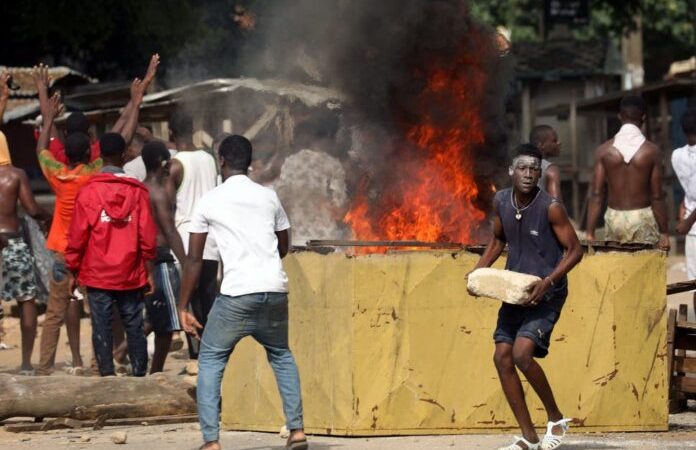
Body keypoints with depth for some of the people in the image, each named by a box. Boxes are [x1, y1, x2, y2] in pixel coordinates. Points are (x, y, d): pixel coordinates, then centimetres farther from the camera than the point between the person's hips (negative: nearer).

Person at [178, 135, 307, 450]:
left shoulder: (209, 202, 3)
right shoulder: (269, 197, 12)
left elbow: (194, 259, 3)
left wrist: (183, 307, 7)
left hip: (237, 294, -4)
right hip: (275, 291, 4)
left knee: (211, 361, 9)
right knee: (281, 356, 26)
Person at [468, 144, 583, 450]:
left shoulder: (550, 207, -18)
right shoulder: (501, 201, 0)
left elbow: (575, 250, -13)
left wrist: (548, 282, -25)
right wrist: (479, 270, 2)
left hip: (546, 294, -7)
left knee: (522, 354, -21)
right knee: (502, 357, 0)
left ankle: (556, 419, 0)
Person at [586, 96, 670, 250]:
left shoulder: (604, 150, -2)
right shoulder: (651, 151, -6)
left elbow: (596, 195, -4)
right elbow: (657, 197, -6)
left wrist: (590, 233, -2)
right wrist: (664, 233, 1)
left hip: (614, 216, 2)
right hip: (642, 218, -2)